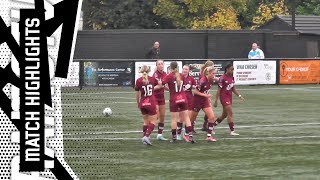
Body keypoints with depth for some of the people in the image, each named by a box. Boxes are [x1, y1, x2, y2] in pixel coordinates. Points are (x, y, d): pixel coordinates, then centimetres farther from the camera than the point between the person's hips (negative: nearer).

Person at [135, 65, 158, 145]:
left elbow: (137, 94, 1)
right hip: (151, 103, -2)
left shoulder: (138, 80, -4)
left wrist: (138, 103, 15)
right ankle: (146, 136, -16)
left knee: (146, 121, 17)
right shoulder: (152, 79, -3)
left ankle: (145, 137, 13)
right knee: (153, 121, 2)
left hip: (143, 103, 2)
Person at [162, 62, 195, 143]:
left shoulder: (169, 76, -10)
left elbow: (161, 84, -21)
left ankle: (174, 137, 6)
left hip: (174, 100, -3)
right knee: (186, 117, 4)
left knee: (174, 119, 3)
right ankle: (190, 136, -2)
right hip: (183, 99, 3)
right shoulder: (181, 76, 4)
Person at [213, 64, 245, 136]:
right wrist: (216, 101, -12)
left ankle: (213, 125, 28)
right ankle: (232, 131, -12)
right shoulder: (222, 78, -14)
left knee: (224, 114, 13)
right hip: (224, 97, -8)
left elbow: (233, 88, 18)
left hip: (229, 97, 8)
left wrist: (239, 96, 7)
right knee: (230, 113, -13)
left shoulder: (232, 78, 8)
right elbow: (219, 90, -13)